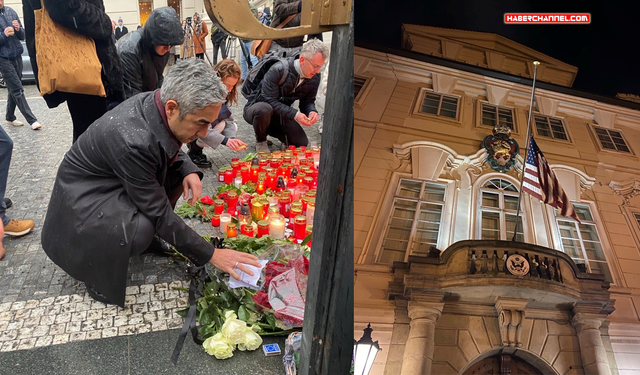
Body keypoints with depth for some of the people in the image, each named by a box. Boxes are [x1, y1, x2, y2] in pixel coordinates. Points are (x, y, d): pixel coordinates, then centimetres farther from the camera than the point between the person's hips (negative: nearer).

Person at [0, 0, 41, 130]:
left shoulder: (10, 12, 7)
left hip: (16, 56, 5)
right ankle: (32, 120, -8)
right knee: (17, 89, -7)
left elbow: (22, 36, 10)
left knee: (14, 89, 12)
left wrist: (18, 29, -10)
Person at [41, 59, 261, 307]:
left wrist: (189, 171, -15)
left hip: (115, 179, 8)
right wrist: (210, 255, -21)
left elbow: (170, 149, 7)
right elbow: (159, 213, -28)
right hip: (85, 195, -8)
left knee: (181, 172, -3)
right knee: (140, 230, -32)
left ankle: (147, 233, 12)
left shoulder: (154, 102, -15)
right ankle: (96, 272, -2)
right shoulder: (132, 141, -37)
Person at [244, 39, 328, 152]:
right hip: (255, 108, -6)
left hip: (281, 113, 6)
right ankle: (260, 141, -9)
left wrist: (312, 112, -24)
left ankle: (270, 129, 19)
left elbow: (308, 101, 1)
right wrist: (295, 114, -38)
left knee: (301, 143, -7)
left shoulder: (315, 77, -9)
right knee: (264, 109, -42)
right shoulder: (278, 70, -29)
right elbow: (269, 100, -29)